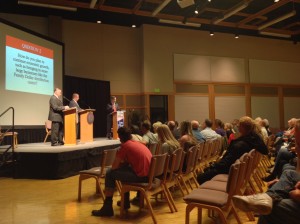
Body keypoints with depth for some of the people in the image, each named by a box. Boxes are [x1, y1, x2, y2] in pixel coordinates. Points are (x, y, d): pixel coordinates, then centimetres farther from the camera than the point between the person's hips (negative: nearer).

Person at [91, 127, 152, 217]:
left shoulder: (125, 146, -4)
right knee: (125, 169, 32)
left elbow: (114, 166, -2)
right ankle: (126, 202, 40)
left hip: (141, 177, -9)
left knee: (110, 173, 3)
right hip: (150, 175, 9)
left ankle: (107, 208, 7)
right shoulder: (138, 143, 20)